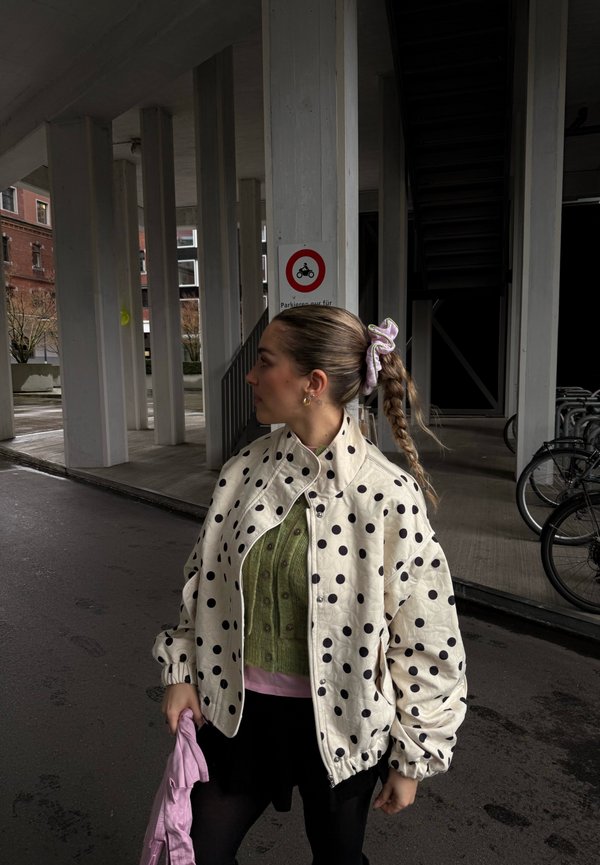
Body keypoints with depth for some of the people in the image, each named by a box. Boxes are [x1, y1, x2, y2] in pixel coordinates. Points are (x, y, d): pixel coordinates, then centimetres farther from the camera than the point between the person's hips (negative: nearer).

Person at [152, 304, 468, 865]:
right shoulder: (244, 471, -8)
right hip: (238, 708, 4)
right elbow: (203, 581, 7)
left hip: (338, 722, -3)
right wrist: (181, 671, 5)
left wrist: (412, 760, -5)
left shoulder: (389, 495, -22)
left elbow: (425, 644, -13)